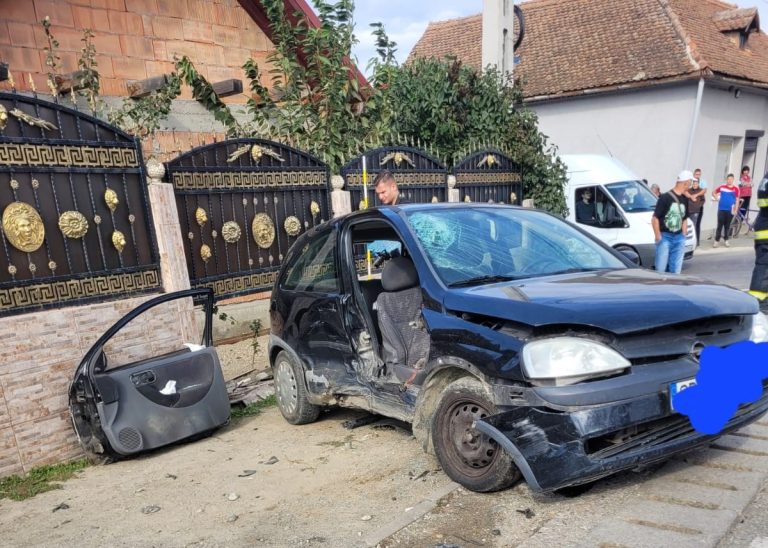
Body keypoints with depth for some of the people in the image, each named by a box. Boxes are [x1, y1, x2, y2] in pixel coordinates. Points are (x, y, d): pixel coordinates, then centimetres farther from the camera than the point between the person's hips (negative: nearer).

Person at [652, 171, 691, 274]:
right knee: (661, 269, -4)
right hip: (665, 237, -6)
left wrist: (683, 235, 14)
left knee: (676, 270, 7)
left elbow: (685, 219, 21)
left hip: (679, 238, 6)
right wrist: (658, 237, -12)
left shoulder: (685, 199, 11)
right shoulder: (665, 197, -10)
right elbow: (655, 218, -10)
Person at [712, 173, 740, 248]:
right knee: (720, 225, 0)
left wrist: (735, 210, -4)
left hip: (730, 210, 0)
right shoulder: (722, 187, 2)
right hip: (721, 209, 0)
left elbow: (737, 200, -1)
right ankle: (717, 240, 5)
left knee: (727, 226, 9)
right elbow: (713, 192, 17)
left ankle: (726, 240, 22)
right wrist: (717, 198, 2)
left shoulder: (735, 189, -3)